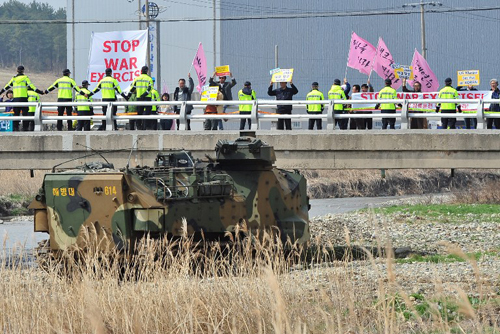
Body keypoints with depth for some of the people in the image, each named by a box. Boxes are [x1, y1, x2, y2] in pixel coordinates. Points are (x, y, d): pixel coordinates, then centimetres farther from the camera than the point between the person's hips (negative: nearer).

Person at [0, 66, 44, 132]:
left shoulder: (14, 78, 10)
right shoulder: (25, 78, -1)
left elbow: (7, 86, 17)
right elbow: (31, 87, -8)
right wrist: (40, 92, -4)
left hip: (15, 99, 3)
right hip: (23, 98, -3)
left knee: (16, 114, 8)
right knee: (25, 114, 1)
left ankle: (15, 128, 3)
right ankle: (25, 128, -5)